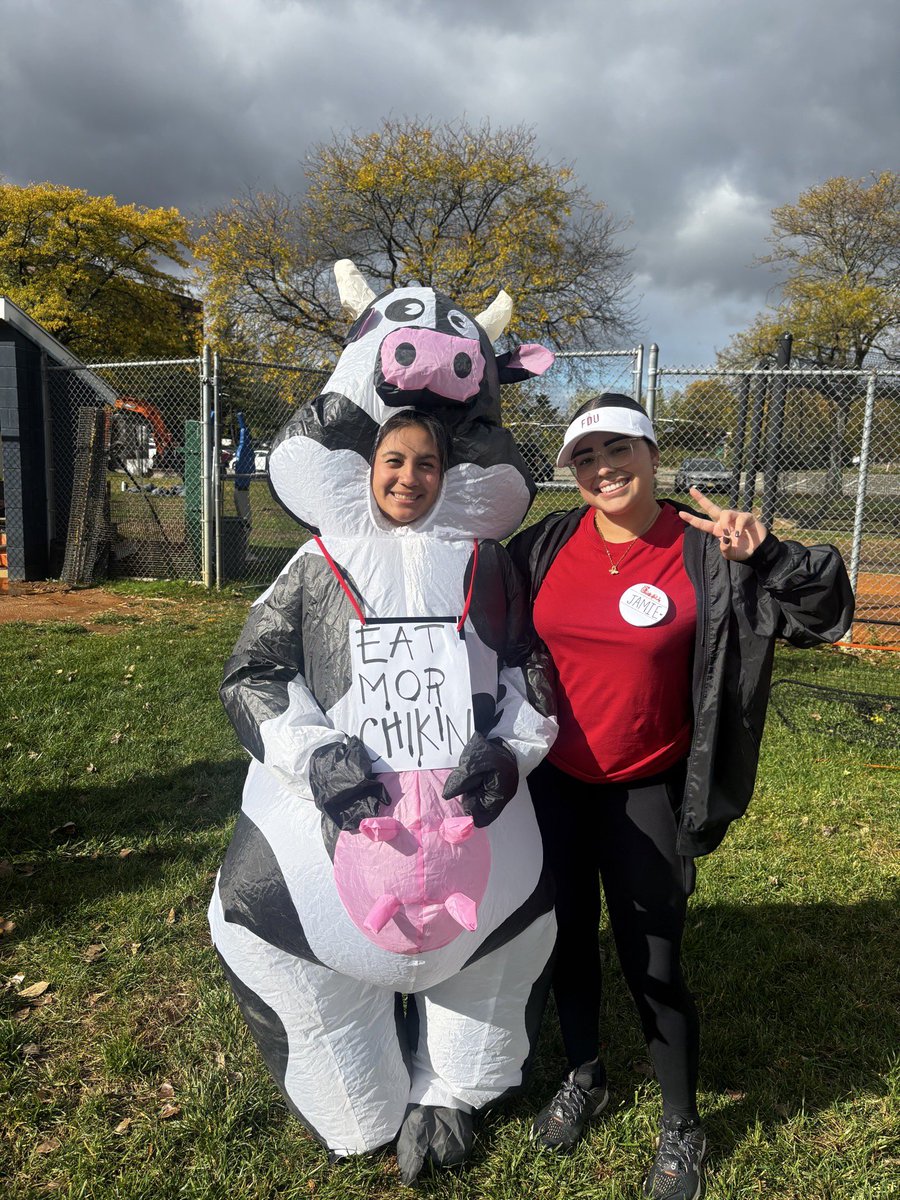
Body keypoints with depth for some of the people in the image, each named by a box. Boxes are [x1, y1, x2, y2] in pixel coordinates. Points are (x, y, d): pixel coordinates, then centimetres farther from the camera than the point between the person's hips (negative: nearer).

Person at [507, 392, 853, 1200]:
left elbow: (827, 613, -13)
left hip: (644, 797, -3)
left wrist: (764, 553, -29)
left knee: (652, 963, 7)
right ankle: (584, 1079, 47)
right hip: (552, 784, 3)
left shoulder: (704, 554, -13)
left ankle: (683, 1131, 34)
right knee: (568, 936, 19)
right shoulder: (548, 544, -5)